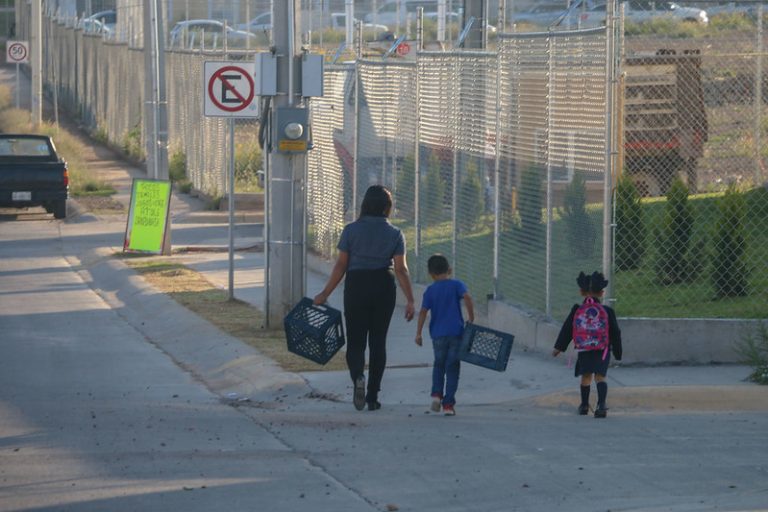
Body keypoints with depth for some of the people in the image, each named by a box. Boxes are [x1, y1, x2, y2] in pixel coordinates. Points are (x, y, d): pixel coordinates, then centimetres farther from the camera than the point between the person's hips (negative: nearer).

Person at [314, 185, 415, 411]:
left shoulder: (351, 230, -3)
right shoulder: (395, 234, -2)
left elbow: (341, 265, -4)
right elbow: (401, 269, -7)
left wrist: (325, 294, 3)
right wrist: (410, 300, -4)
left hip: (356, 285, -1)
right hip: (384, 289, 1)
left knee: (355, 341, 5)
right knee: (378, 342, 11)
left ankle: (358, 376, -26)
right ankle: (373, 397, 11)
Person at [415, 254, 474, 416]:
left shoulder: (430, 290, 5)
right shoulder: (456, 285, 2)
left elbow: (423, 312, -1)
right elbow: (467, 297, -16)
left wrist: (418, 333, 2)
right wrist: (471, 318, -9)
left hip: (438, 334, 1)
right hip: (456, 332, -1)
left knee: (439, 365, 21)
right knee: (452, 368, 5)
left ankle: (437, 394, 3)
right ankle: (448, 404, 2)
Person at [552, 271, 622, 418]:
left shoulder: (576, 311, -2)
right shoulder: (607, 312, -3)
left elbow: (567, 330, 4)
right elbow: (615, 333, 2)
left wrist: (558, 347, 13)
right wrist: (617, 353, 13)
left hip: (583, 351, 1)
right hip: (602, 351, -1)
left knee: (586, 376, 16)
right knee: (600, 377, -3)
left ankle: (584, 405, 25)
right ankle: (601, 405, -20)